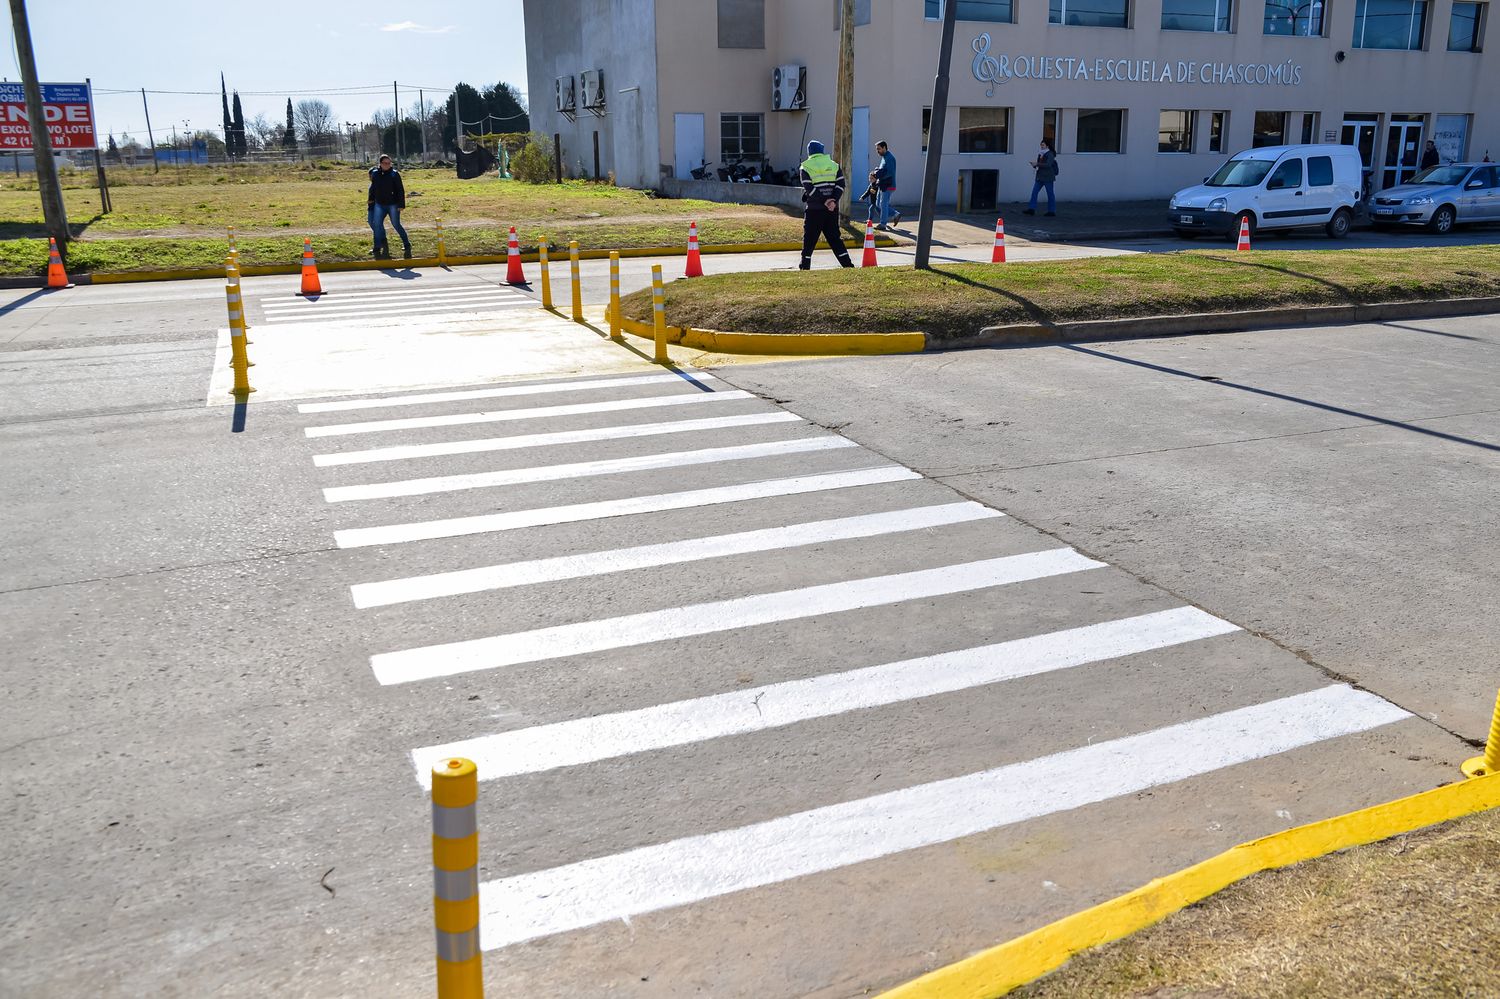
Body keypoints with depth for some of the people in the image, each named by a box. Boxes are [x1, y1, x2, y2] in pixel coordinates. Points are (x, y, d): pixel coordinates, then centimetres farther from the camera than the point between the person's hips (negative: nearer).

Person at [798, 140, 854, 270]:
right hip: (832, 210, 4)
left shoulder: (806, 167, -1)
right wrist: (833, 200, -9)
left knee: (809, 239, 5)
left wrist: (826, 201, -13)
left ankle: (805, 267, 7)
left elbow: (809, 189, -12)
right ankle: (848, 265, 3)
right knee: (834, 237, 9)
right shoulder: (834, 165, 11)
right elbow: (841, 184, -1)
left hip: (814, 209, -3)